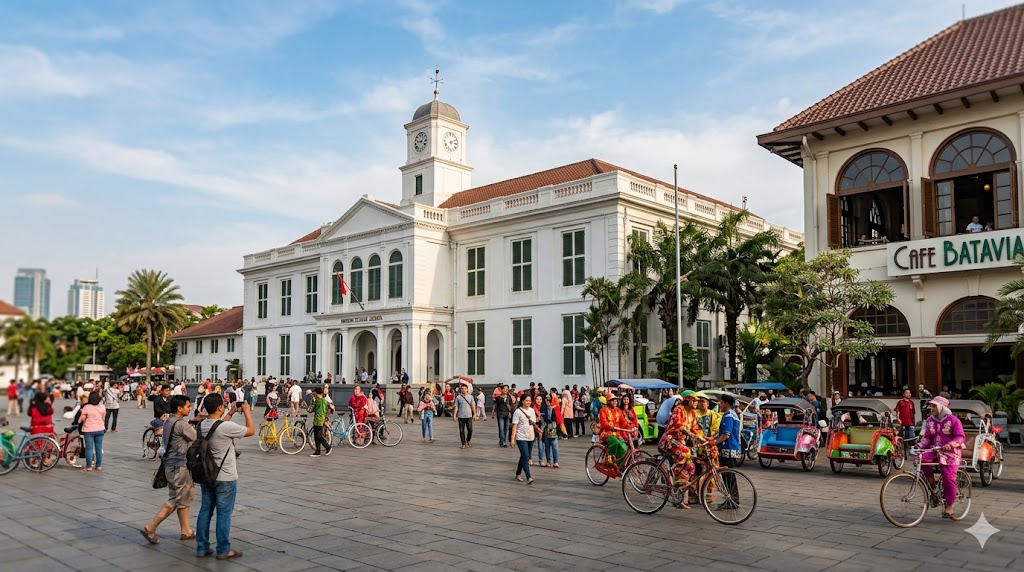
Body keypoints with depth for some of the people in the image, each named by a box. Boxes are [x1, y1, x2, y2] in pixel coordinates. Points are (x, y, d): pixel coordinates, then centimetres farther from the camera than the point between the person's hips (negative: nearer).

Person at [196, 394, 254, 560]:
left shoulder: (202, 424, -1)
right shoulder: (227, 427, -24)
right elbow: (251, 430, -11)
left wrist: (232, 412, 22)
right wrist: (247, 411, 0)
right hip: (225, 478, -7)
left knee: (205, 511, 13)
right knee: (224, 514, 2)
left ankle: (202, 548, 21)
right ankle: (223, 550, 10)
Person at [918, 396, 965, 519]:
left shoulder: (953, 420, -7)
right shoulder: (930, 420, 9)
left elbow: (960, 437, -14)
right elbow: (927, 437, 10)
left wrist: (950, 445, -31)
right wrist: (920, 446, -9)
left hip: (950, 453, -5)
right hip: (935, 451, 5)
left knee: (948, 479, -8)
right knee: (922, 458, -26)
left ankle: (949, 507, 6)